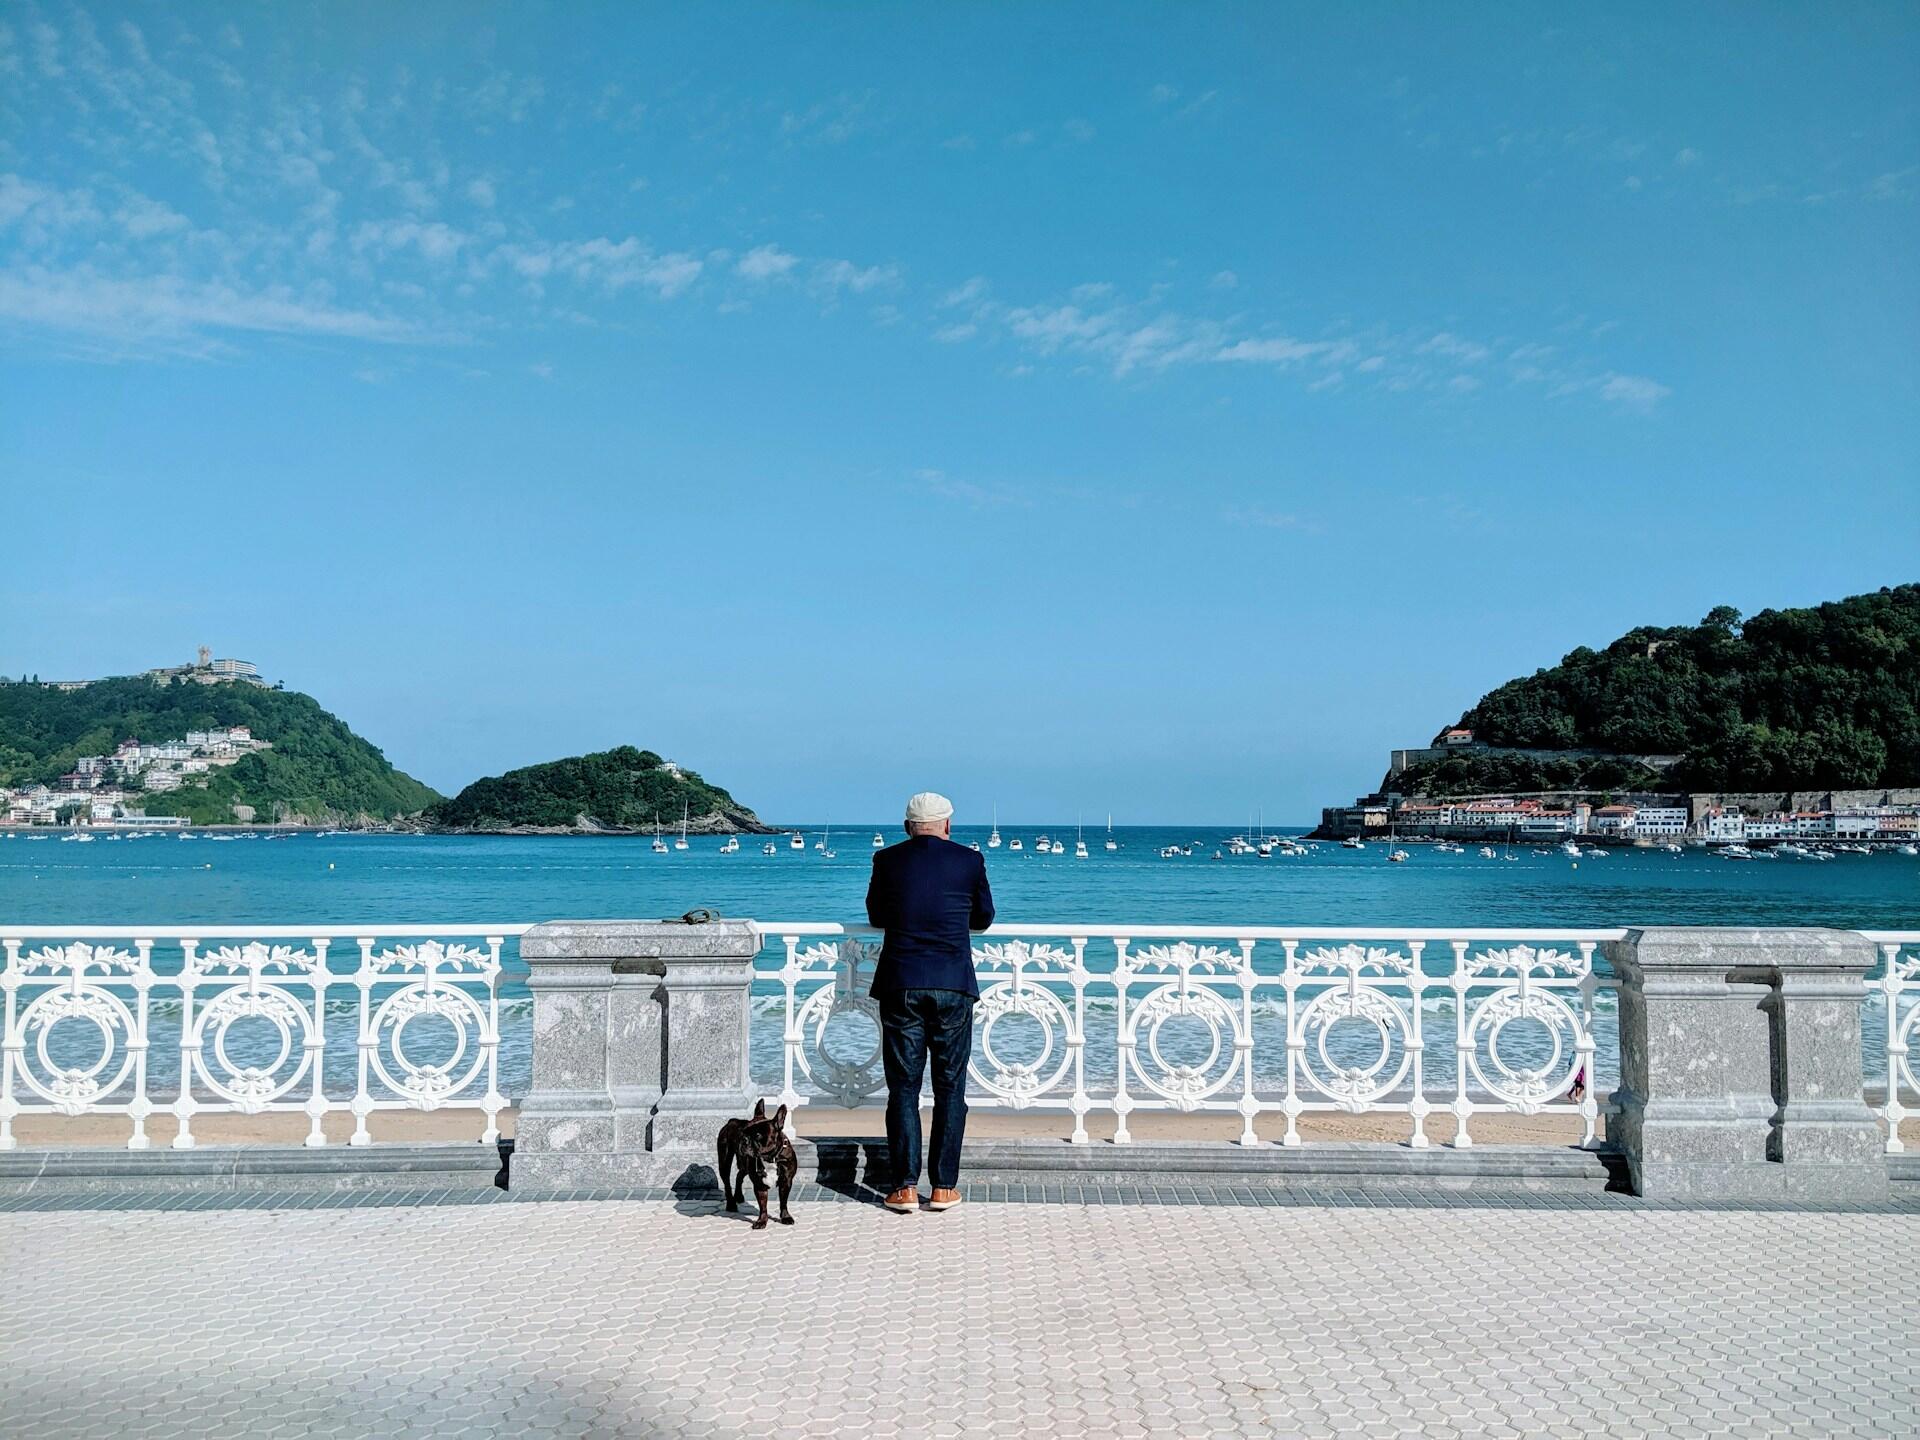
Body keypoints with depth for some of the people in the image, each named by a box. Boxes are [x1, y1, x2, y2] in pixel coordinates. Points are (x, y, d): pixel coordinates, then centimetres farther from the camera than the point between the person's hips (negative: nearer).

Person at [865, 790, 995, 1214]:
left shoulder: (887, 859, 3)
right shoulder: (969, 860, 2)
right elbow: (984, 917, 15)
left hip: (900, 986, 0)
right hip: (953, 987, 0)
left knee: (903, 1087, 6)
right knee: (950, 1088, 8)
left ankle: (905, 1187, 6)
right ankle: (944, 1187, 10)